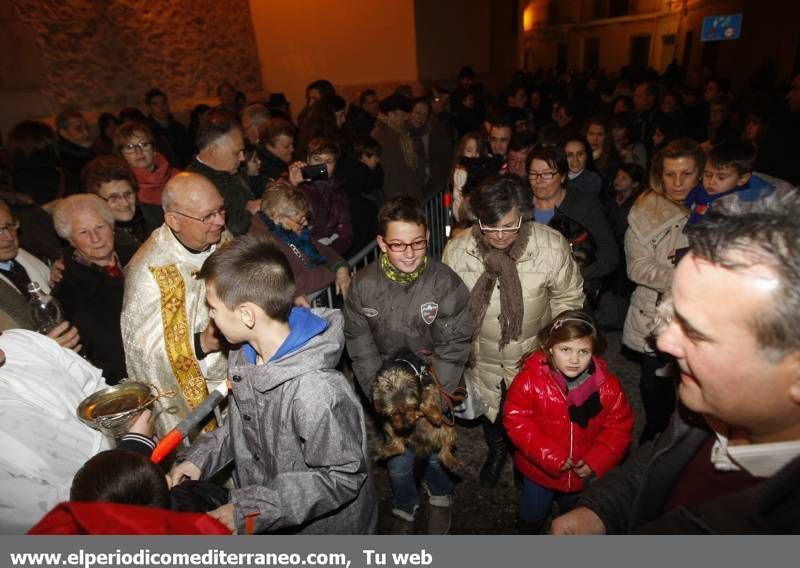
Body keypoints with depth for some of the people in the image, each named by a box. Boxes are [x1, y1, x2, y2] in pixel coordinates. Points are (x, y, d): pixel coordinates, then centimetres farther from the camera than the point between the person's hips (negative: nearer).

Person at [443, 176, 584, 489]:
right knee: (490, 413, 27)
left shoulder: (552, 246, -24)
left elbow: (569, 297, -7)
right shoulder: (456, 251, -20)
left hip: (534, 356, -1)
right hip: (482, 358, 1)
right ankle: (497, 449, 61)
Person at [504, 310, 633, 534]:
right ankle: (527, 532, 56)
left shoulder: (608, 386, -18)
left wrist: (596, 462, -19)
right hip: (540, 470, -2)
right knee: (532, 516, 24)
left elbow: (619, 428, -9)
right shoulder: (530, 379, -26)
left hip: (585, 473, 2)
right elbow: (516, 422, -23)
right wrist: (551, 457, -26)